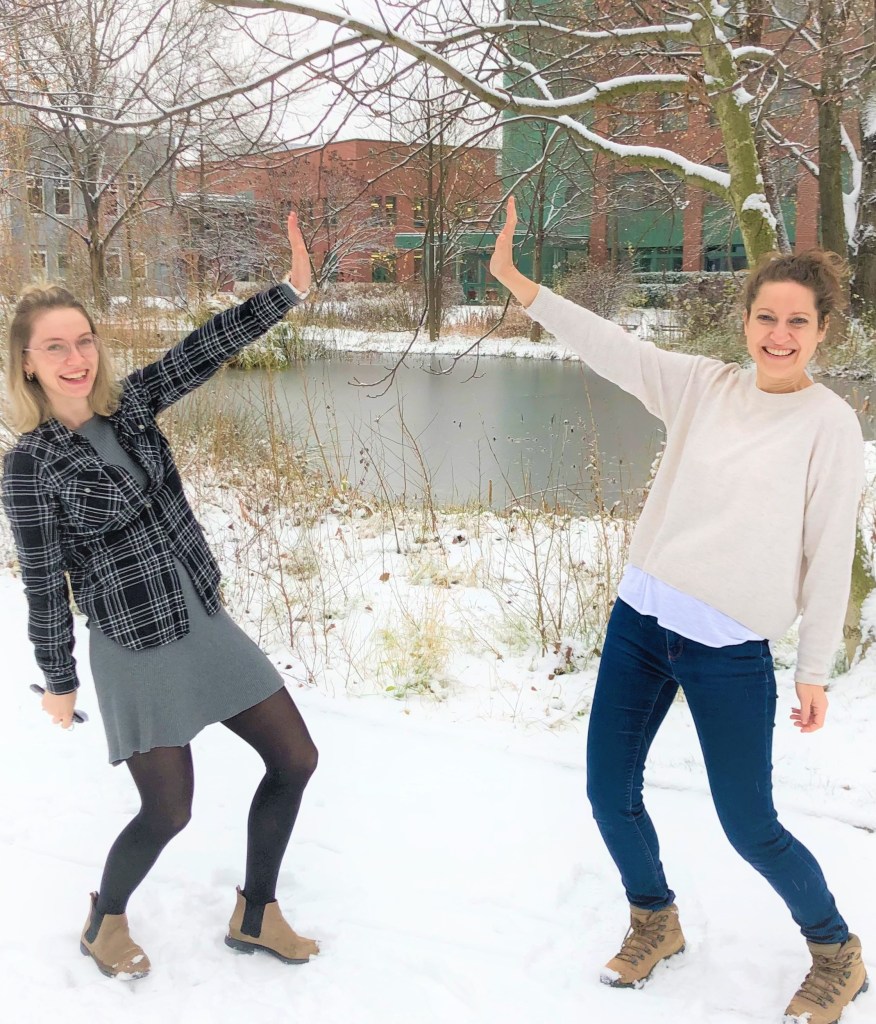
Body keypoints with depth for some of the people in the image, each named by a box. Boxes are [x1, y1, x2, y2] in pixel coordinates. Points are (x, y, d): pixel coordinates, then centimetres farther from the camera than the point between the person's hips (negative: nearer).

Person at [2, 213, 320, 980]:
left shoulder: (130, 406, 1)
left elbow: (208, 349, -8)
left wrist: (292, 289, -17)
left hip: (208, 625, 6)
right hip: (137, 652, -6)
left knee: (295, 758, 7)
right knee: (168, 811, 2)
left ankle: (254, 916, 27)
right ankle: (105, 924, 34)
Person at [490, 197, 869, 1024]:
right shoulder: (702, 387, 4)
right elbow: (607, 346, 1)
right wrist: (514, 279, -5)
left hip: (730, 651, -5)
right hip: (639, 618, 5)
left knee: (750, 827, 3)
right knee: (608, 791, 12)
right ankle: (654, 920, 40)